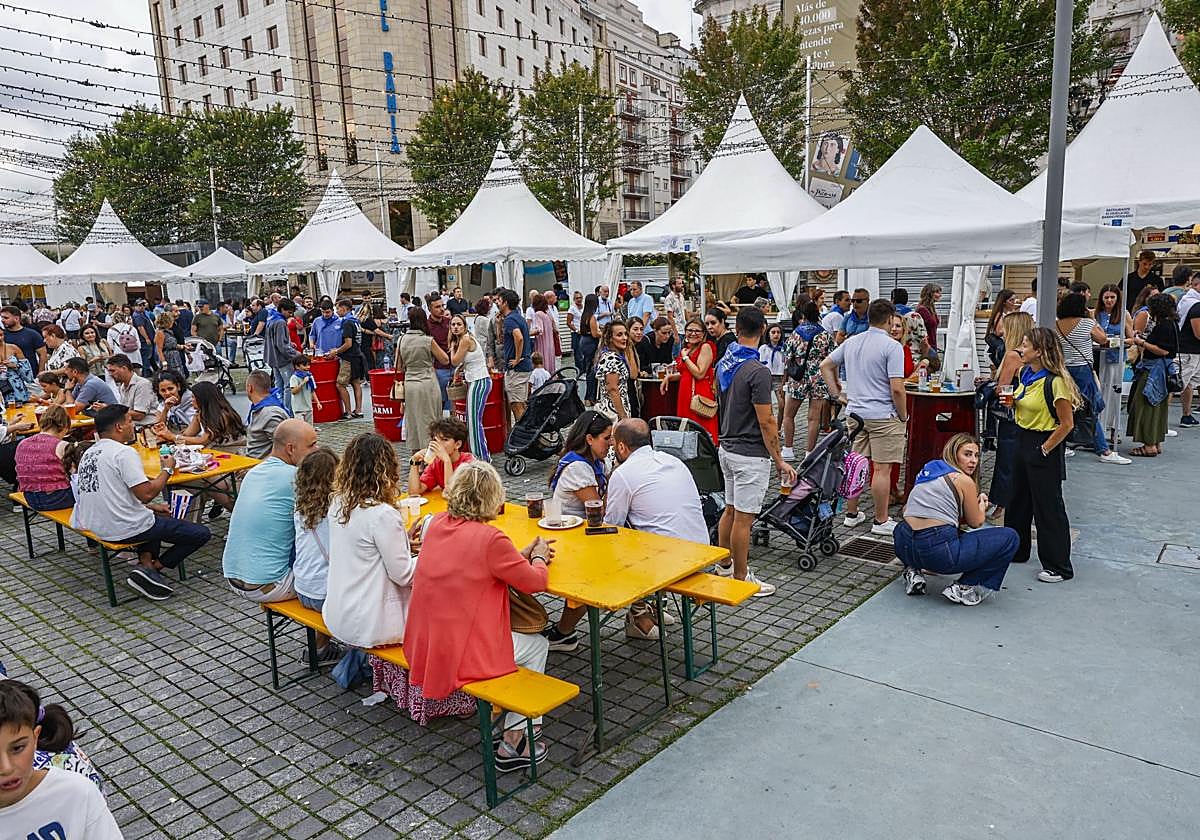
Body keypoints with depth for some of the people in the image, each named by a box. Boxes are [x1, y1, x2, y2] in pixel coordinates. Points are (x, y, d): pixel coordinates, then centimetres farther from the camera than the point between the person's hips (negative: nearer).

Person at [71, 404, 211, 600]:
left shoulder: (89, 453, 12)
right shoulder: (124, 453, -17)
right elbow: (146, 493, -23)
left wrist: (151, 508, 18)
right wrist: (167, 469, -7)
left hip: (97, 526, 9)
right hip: (125, 530, -9)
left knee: (158, 517, 37)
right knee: (201, 534, -3)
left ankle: (145, 562, 15)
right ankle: (153, 568, -3)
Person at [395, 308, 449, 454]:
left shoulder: (402, 340, 1)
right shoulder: (428, 341, -11)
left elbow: (399, 367, 8)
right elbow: (445, 359, 1)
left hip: (409, 384, 4)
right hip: (427, 383, -4)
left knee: (412, 421, 13)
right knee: (428, 421, 3)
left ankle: (415, 454, 20)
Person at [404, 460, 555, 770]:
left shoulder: (437, 524, 0)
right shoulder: (490, 538, -21)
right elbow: (534, 583, -9)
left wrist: (523, 554, 14)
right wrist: (538, 558, 12)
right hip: (462, 655, -7)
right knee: (538, 645, 16)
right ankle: (513, 743, 20)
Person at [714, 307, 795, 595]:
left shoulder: (723, 363, 5)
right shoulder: (758, 372, -21)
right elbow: (765, 423, -20)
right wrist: (780, 461, -12)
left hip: (727, 447, 9)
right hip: (750, 454, -9)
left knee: (730, 510, 19)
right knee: (744, 517, -1)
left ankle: (724, 566, 32)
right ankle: (741, 579, 9)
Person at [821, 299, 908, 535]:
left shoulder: (851, 342, 7)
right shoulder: (891, 347, -14)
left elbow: (825, 366, 15)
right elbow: (896, 388, -18)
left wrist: (837, 394, 17)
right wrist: (903, 417, -5)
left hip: (855, 413, 7)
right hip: (883, 415, -6)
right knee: (882, 469, 1)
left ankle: (852, 514, 24)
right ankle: (881, 521, 8)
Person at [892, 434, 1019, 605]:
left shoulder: (928, 471, 18)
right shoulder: (964, 481, 0)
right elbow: (976, 522, 12)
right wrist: (982, 504, 32)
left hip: (904, 548, 7)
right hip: (938, 552, -7)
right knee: (1010, 538, 4)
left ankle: (913, 571, 18)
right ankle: (965, 587, 2)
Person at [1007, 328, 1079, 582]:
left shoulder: (1054, 382, -22)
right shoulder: (1025, 374, 5)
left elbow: (1066, 424, -19)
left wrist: (1045, 449, -16)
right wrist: (1012, 402, 1)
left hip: (1044, 446, -9)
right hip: (1023, 441, 9)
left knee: (1048, 506, -1)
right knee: (1018, 499, 18)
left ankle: (1058, 567, 11)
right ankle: (1016, 551, 34)